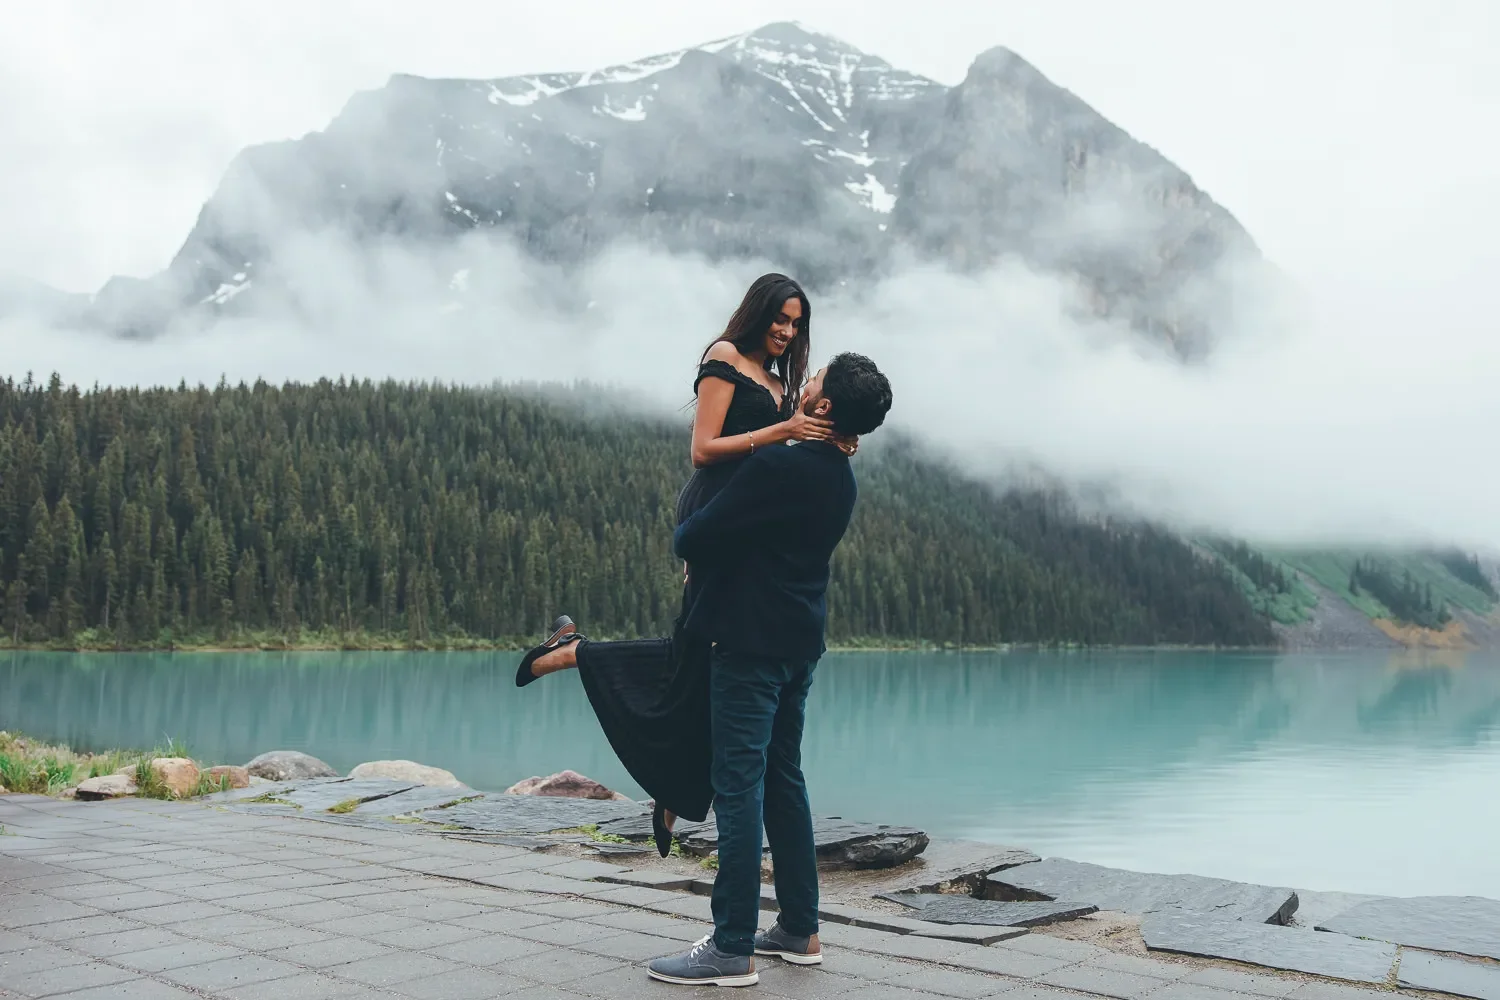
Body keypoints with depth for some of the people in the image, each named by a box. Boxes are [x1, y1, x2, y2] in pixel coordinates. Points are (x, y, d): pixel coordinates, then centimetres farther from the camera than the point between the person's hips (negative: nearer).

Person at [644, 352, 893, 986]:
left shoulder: (779, 467, -18)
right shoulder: (839, 478, 10)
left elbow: (695, 539, -17)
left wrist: (681, 539, 6)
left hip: (750, 643, -9)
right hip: (799, 642, 9)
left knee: (739, 789, -6)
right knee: (783, 781, 16)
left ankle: (733, 950, -1)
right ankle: (800, 931, 23)